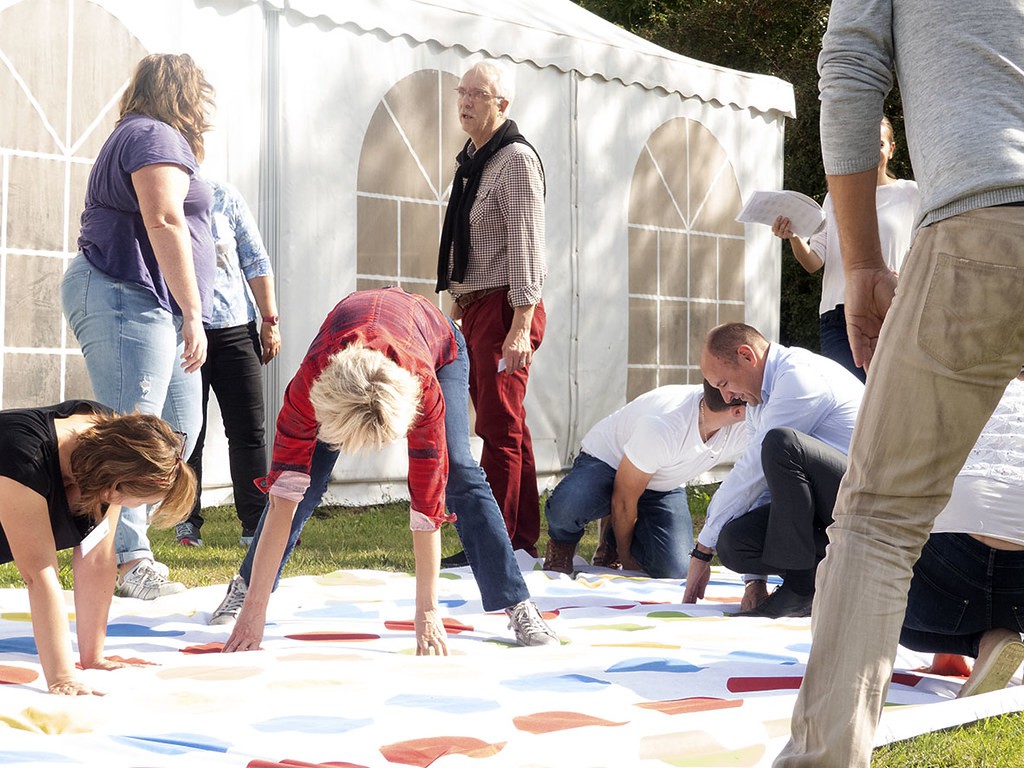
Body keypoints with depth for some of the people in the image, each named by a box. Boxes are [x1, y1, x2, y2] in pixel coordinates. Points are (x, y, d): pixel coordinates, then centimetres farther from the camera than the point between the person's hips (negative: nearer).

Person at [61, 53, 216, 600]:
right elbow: (164, 222, -17)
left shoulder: (139, 136, 28)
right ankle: (129, 561, -14)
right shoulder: (156, 136, -6)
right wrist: (192, 313, -18)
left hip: (149, 307, 11)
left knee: (179, 425, 8)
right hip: (125, 296, -11)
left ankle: (114, 538, 9)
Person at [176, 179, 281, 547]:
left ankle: (256, 524, 8)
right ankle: (187, 523, 11)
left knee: (249, 431, 2)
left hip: (235, 328, 2)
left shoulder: (223, 196, 3)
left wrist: (269, 320, 4)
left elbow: (256, 262, 7)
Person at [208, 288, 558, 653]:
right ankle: (244, 588, 10)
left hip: (440, 345, -1)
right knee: (305, 475, -9)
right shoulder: (310, 380, -43)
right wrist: (255, 607, -39)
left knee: (458, 473, -19)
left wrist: (428, 612, -36)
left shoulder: (423, 385, -46)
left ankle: (518, 606, -13)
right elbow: (285, 494, -40)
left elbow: (428, 501, -40)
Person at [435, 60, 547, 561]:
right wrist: (458, 305, 18)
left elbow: (526, 244, -16)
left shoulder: (517, 159, -9)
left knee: (500, 429, -9)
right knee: (506, 428, 10)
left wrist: (521, 326, -23)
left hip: (504, 308, -9)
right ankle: (523, 541, 15)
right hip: (473, 307, 9)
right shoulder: (470, 161, 18)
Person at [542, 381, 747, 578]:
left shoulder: (745, 428, -23)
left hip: (663, 487, 5)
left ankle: (614, 542, 14)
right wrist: (625, 554, -9)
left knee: (675, 570, -19)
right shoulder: (662, 427, -38)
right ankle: (563, 542, 1)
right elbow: (623, 500, -24)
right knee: (567, 508, -39)